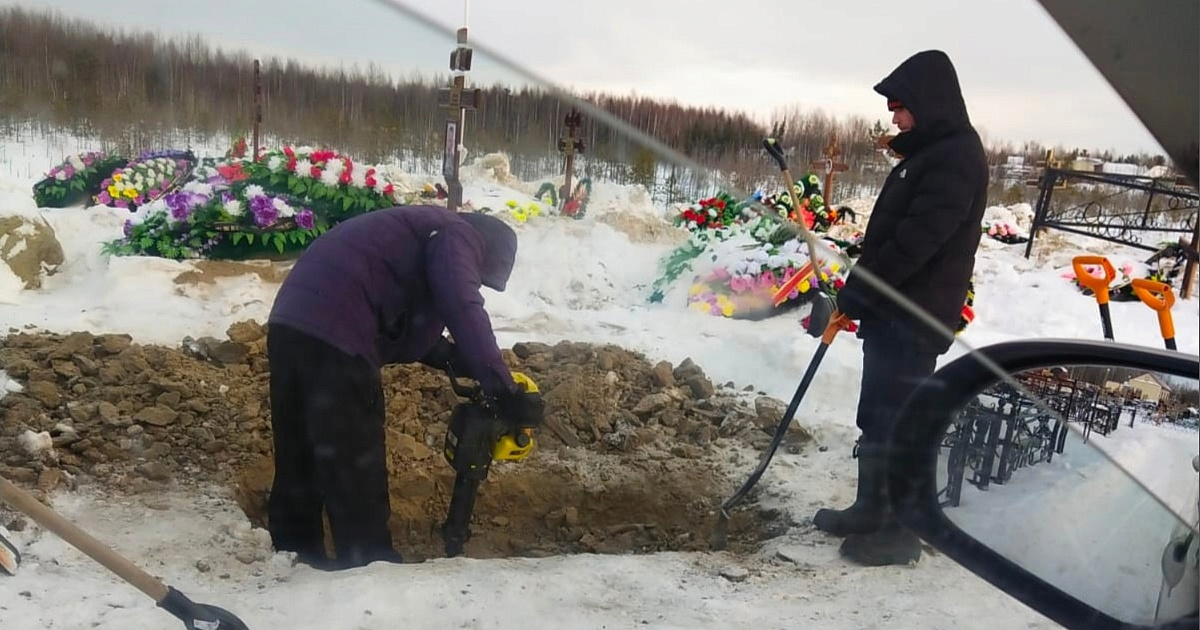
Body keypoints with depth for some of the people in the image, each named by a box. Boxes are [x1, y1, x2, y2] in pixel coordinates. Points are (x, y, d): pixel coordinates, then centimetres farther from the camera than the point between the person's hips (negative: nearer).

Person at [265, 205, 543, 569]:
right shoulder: (459, 235, 3)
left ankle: (296, 558, 32)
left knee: (298, 459, 19)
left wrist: (459, 360, 19)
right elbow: (463, 310, -15)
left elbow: (409, 327, 29)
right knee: (356, 466, 1)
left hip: (291, 325, 10)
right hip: (332, 335, -10)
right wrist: (505, 391, -18)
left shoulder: (421, 232, 31)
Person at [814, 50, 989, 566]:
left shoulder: (957, 157, -15)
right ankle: (870, 510, 28)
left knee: (899, 423, -3)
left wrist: (856, 293, -17)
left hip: (915, 317, -10)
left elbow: (916, 240, -23)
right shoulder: (928, 153, 17)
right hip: (891, 312, 10)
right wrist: (858, 295, 13)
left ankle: (901, 531, 9)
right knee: (876, 419, 16)